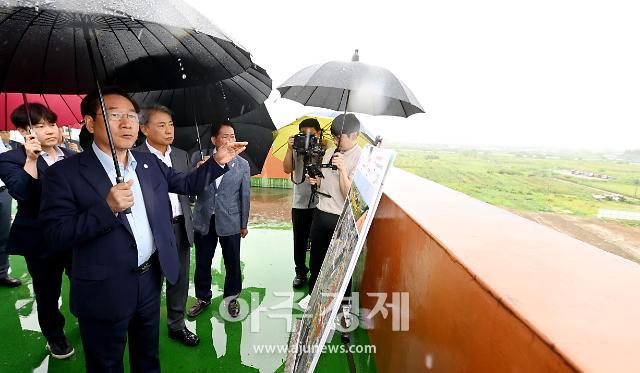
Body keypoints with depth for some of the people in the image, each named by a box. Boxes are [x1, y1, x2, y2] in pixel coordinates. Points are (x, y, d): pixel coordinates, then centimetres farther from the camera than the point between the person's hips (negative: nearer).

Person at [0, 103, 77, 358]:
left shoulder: (72, 156, 5)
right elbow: (22, 193, -24)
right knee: (48, 294, 15)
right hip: (41, 240, -3)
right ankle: (55, 337, 36)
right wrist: (31, 160, -33)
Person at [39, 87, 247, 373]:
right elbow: (55, 234, -17)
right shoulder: (64, 174, -13)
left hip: (150, 280, 5)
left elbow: (188, 184, 11)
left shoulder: (150, 164, 2)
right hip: (104, 292, -4)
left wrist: (218, 161, -2)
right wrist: (107, 207, -30)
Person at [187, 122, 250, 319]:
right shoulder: (199, 158, -1)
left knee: (232, 263, 10)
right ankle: (203, 298, 37)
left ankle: (231, 297, 33)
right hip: (204, 221, 1)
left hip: (230, 222, -1)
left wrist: (244, 224, 4)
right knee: (202, 263, 14)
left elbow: (244, 196, 2)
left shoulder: (242, 165, -2)